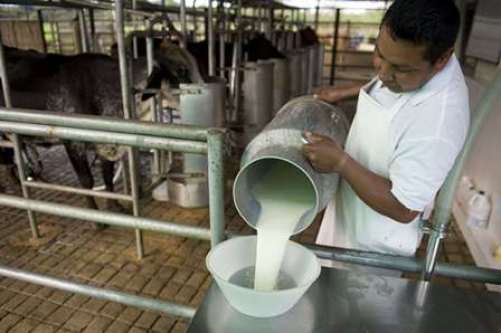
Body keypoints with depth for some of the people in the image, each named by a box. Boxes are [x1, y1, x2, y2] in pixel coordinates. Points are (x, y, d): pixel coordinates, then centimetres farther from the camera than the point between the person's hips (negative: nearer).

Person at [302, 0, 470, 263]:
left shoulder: (437, 122, -38)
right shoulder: (410, 65, -12)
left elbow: (403, 209, -29)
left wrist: (340, 162, -31)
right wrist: (343, 93, 8)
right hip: (350, 210, 8)